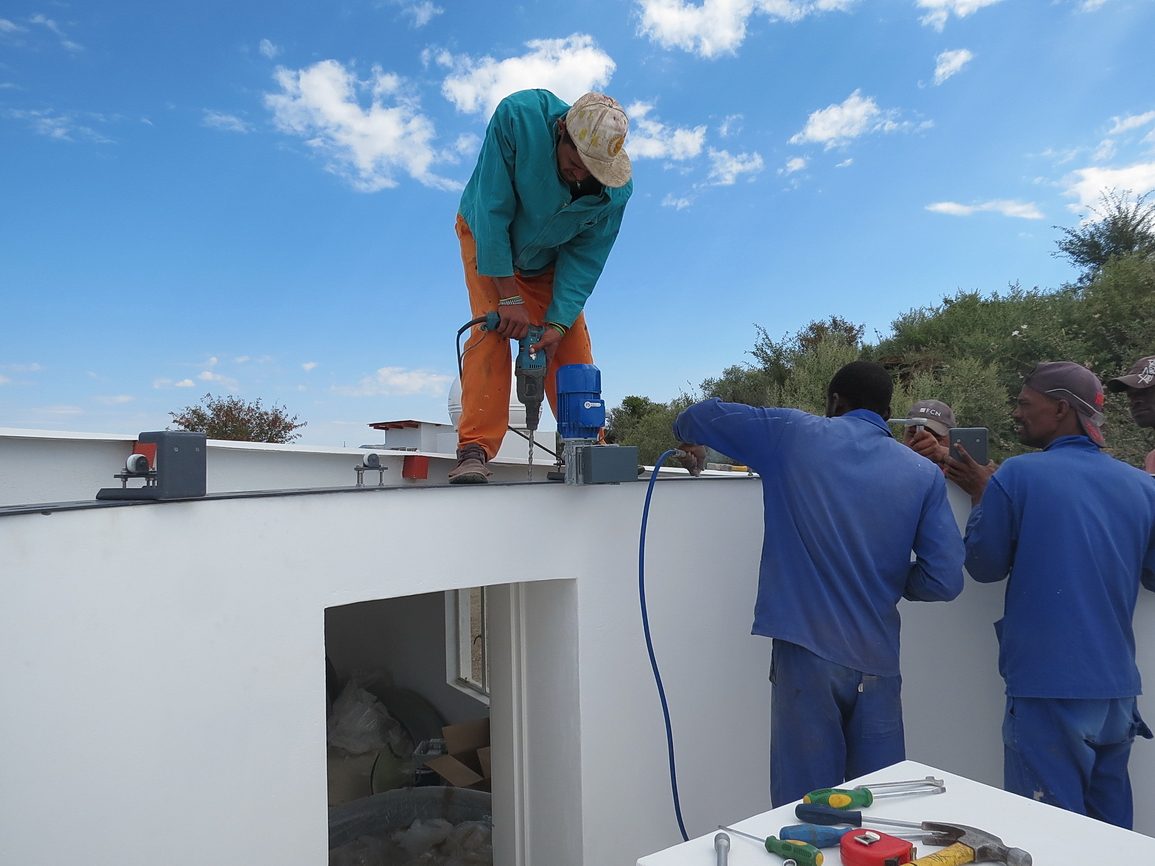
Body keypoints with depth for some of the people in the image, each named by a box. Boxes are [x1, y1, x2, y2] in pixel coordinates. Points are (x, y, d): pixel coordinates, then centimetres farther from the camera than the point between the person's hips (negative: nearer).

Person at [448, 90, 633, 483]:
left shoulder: (616, 189, -26)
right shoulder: (517, 117, -33)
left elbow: (585, 257, -19)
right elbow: (492, 209, -30)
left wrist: (557, 323, -30)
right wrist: (508, 297, -31)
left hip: (549, 259, 3)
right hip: (488, 238, -2)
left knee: (573, 347, -8)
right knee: (491, 330, -21)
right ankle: (474, 451, -24)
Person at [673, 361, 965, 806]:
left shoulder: (794, 435, -2)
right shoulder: (924, 474, 3)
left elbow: (703, 416, 5)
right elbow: (945, 581, -2)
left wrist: (690, 440, 28)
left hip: (807, 652, -2)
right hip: (876, 660, 3)